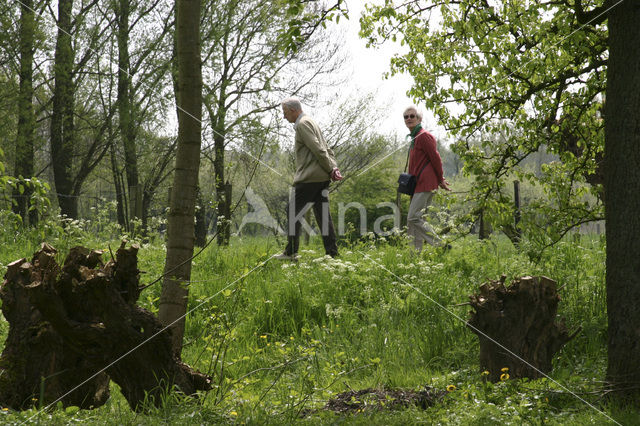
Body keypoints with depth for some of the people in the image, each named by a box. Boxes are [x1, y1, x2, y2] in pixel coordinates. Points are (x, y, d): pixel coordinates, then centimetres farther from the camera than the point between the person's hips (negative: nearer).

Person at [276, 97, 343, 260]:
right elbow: (327, 149, 20)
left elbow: (318, 149, -18)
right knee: (323, 214, 7)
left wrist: (330, 169, -11)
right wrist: (334, 168, 9)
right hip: (322, 178, 10)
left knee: (293, 212, -2)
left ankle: (291, 252, 0)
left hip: (309, 177, -9)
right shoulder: (310, 122, 22)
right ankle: (332, 252, 5)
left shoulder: (303, 124, -10)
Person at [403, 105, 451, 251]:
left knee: (414, 218, -16)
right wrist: (441, 180, 19)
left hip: (425, 184, -10)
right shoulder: (415, 138, 20)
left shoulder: (423, 136, -10)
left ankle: (441, 246, -14)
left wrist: (440, 180, -5)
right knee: (412, 221, 7)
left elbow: (435, 158, -12)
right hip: (418, 185, 10)